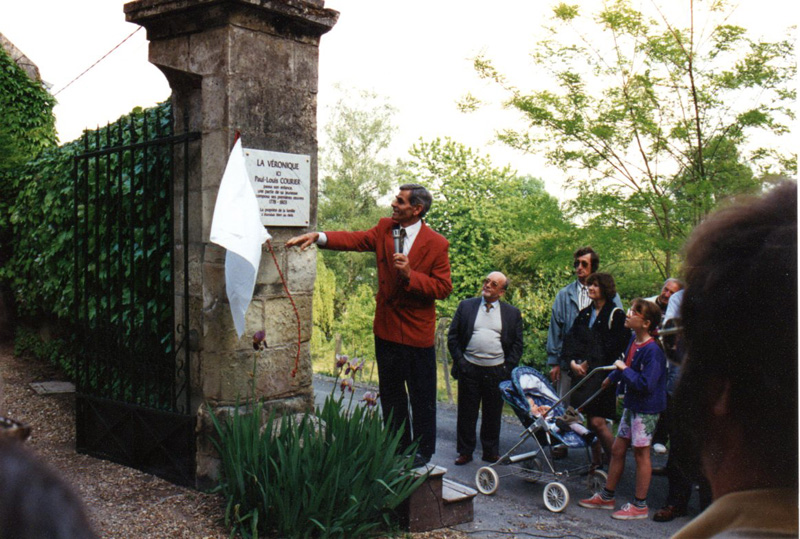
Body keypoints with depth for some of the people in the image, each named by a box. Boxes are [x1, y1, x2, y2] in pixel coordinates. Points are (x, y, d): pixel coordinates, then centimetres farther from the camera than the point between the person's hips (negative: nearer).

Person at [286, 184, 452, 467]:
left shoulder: (436, 244, -10)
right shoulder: (385, 229, 3)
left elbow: (443, 287, -11)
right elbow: (355, 239, -11)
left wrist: (410, 274, -24)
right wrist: (318, 237, -26)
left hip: (418, 333, -4)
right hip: (387, 329, 5)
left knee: (422, 396, 8)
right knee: (390, 393, 16)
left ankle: (423, 450, 25)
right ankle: (398, 447, 31)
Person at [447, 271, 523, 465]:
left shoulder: (512, 313, 6)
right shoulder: (466, 306, 5)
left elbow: (517, 344, 6)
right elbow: (452, 336, 5)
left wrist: (508, 368, -4)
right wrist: (459, 362, -4)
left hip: (497, 372, 0)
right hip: (469, 369, 0)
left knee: (493, 415, 9)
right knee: (466, 413, 7)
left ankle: (491, 452, 23)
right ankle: (465, 451, 19)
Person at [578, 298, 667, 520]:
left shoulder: (652, 350, -23)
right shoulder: (634, 341, 3)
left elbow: (646, 385, -29)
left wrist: (623, 370, -21)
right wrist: (612, 378, 35)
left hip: (646, 408, -8)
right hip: (631, 404, 8)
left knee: (641, 452, 3)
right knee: (617, 449, 14)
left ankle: (640, 505, 17)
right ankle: (606, 496, 27)